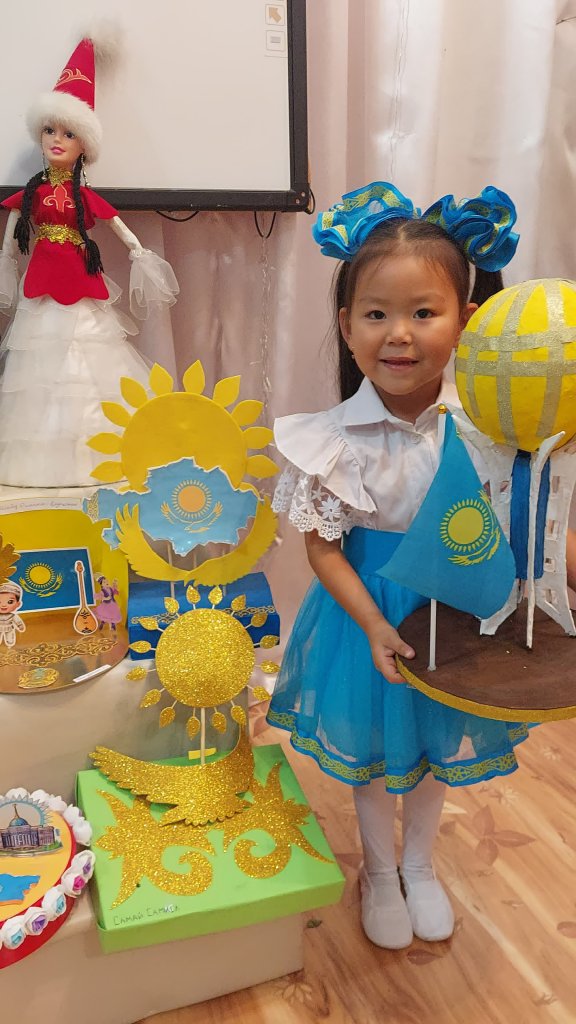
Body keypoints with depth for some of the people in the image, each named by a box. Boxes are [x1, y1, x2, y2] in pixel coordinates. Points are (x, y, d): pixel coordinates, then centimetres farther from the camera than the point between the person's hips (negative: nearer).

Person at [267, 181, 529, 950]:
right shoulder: (337, 439, -22)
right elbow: (323, 547, -16)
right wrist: (373, 626, -23)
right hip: (372, 608, -2)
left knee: (438, 747, 24)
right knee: (376, 752, 19)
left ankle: (420, 865, 53)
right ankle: (380, 872, 49)